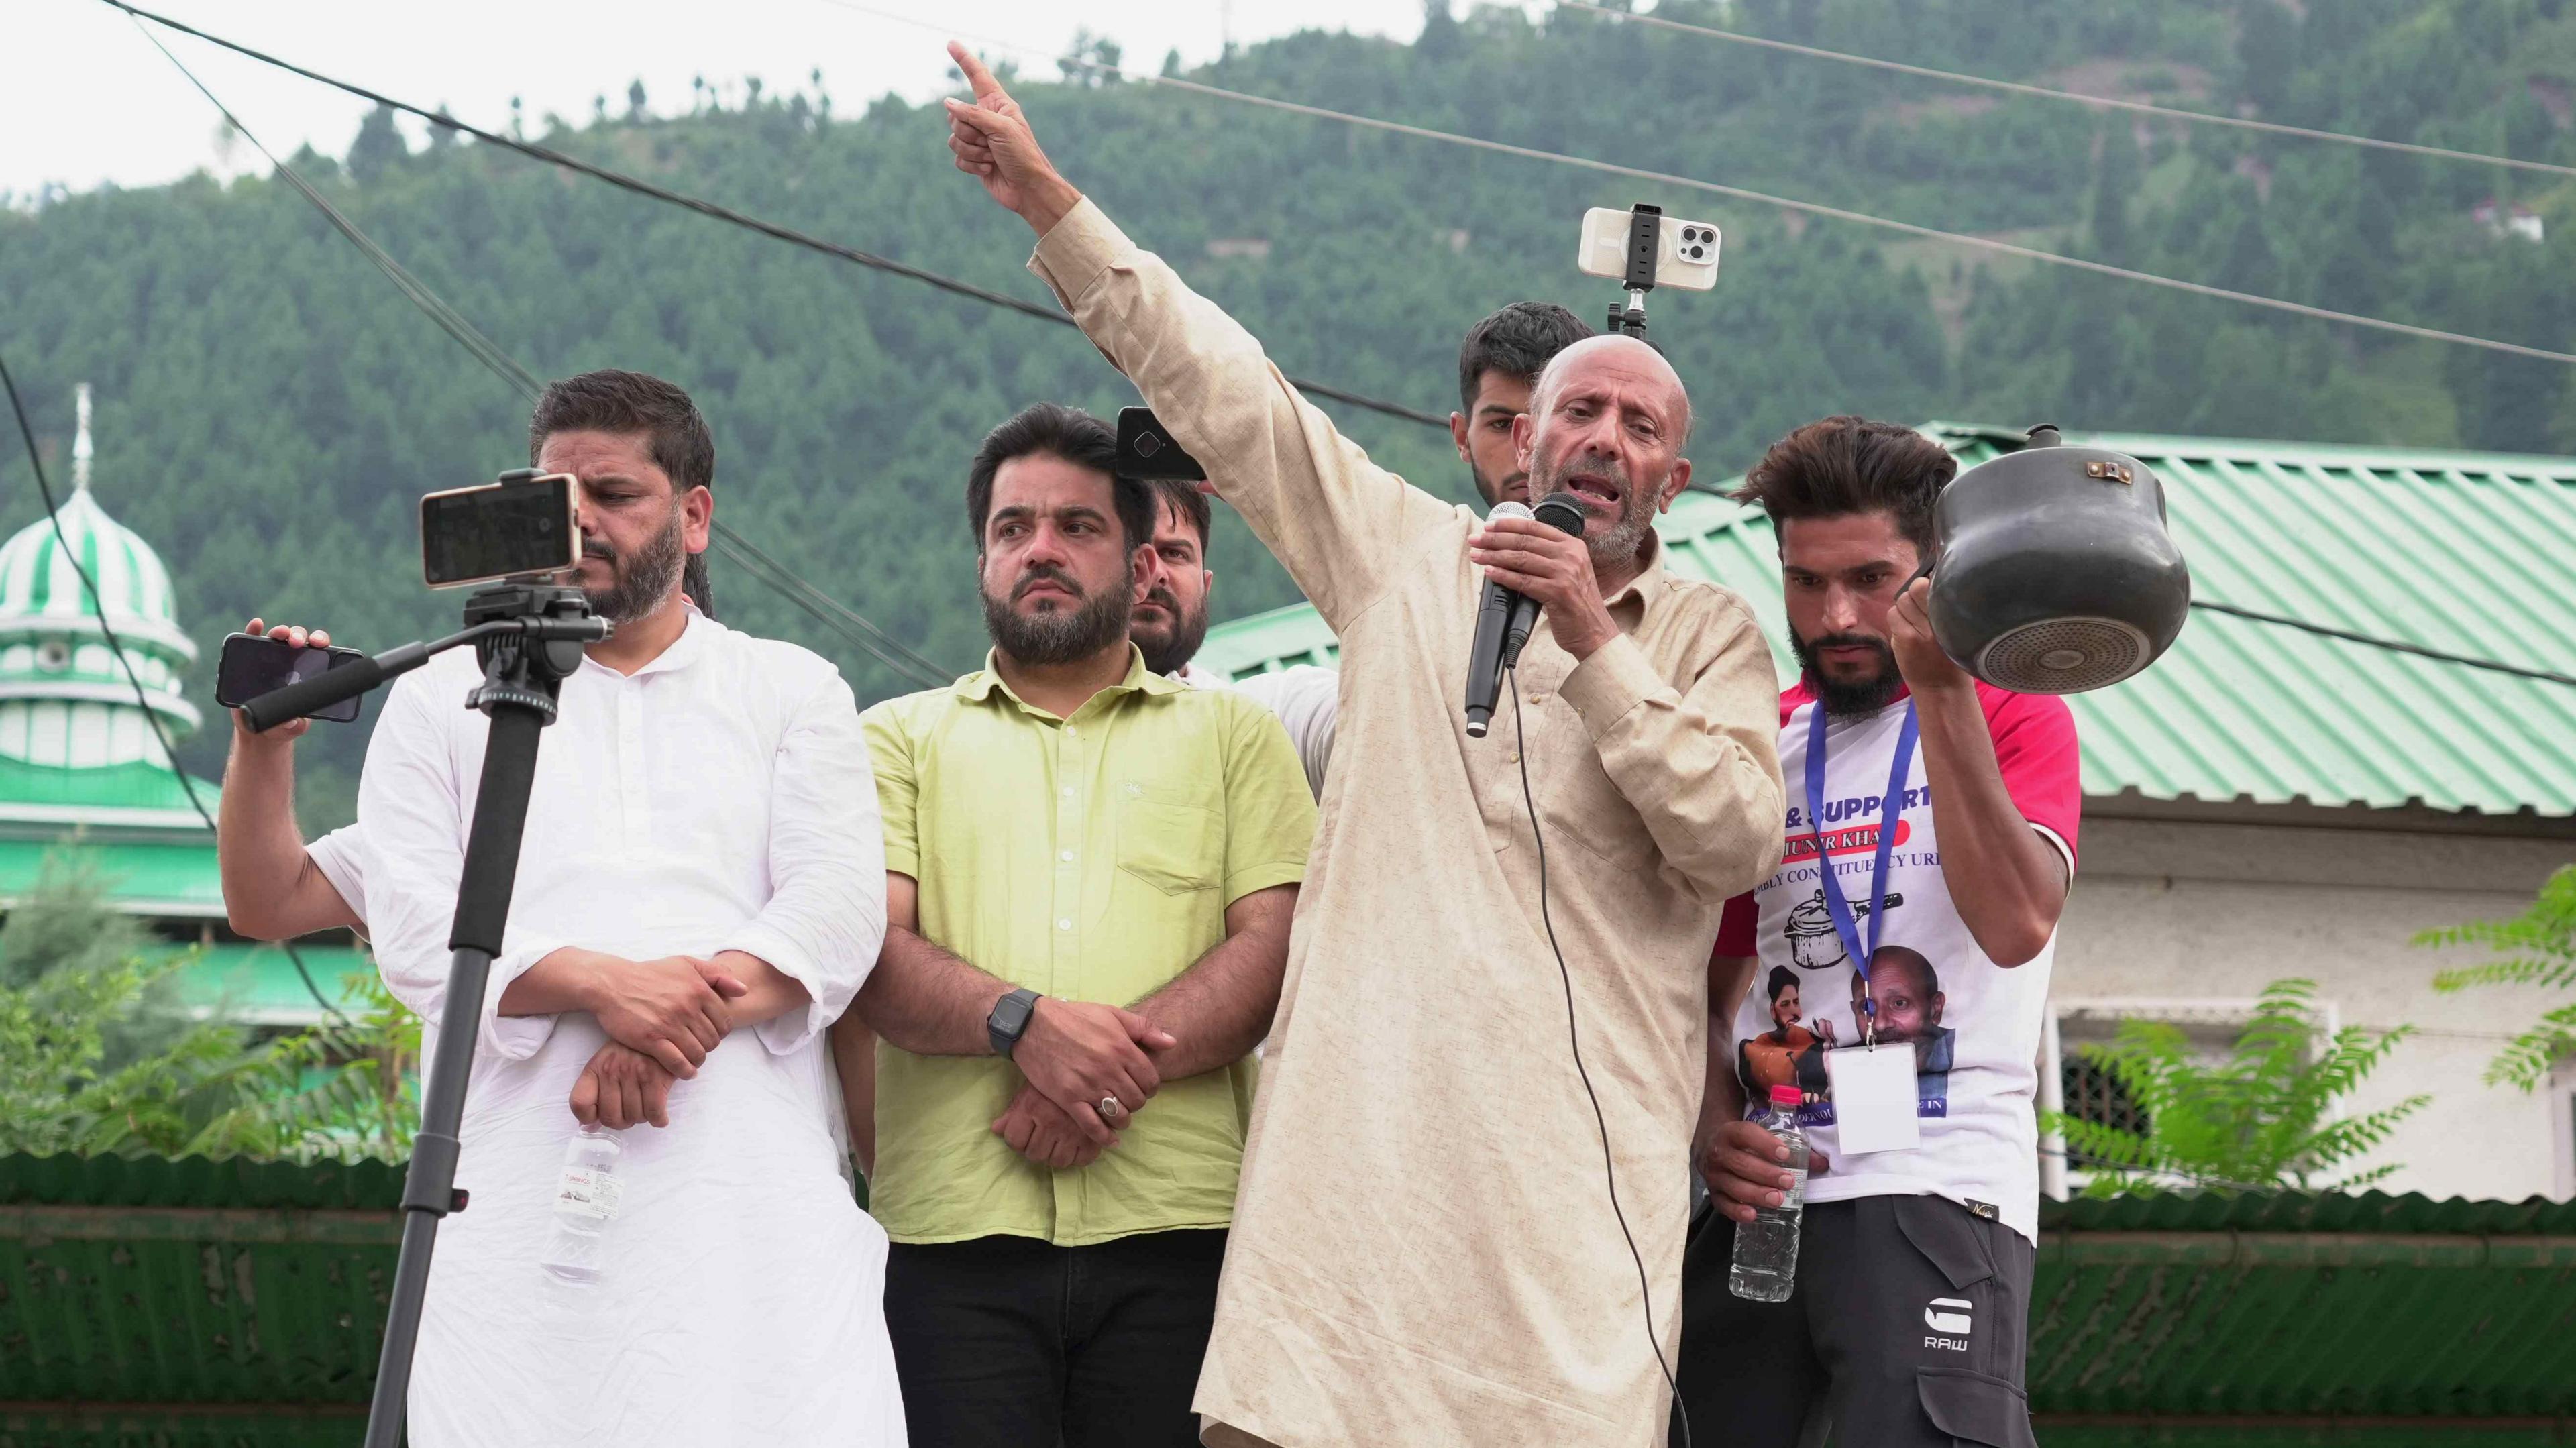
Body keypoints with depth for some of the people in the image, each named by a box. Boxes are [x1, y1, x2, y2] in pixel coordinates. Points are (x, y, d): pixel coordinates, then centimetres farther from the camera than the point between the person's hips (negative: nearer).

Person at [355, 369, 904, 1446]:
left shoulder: (793, 692, 18)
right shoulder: (443, 700, 18)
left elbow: (839, 913, 3)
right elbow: (413, 927, 4)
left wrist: (673, 1034, -14)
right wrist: (604, 984, -13)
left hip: (754, 1195, 0)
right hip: (519, 1188, 0)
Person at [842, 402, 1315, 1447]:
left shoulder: (1230, 732, 17)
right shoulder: (902, 737, 17)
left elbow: (1277, 947, 3)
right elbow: (876, 951, 2)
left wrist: (1123, 1063, -13)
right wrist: (1024, 1023, -17)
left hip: (1174, 1231, 0)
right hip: (955, 1230, 0)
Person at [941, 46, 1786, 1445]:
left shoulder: (1709, 633, 12)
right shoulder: (1407, 553, 16)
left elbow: (1736, 839, -2)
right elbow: (1221, 388, 17)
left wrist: (1595, 643, -7)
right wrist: (1046, 201, 17)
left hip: (1577, 1149, -1)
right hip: (1361, 1110, 1)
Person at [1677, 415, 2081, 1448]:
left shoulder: (2009, 716, 3)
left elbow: (2016, 926, -16)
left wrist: (1942, 687, -17)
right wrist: (1716, 1126, 1)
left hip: (1940, 1188, -5)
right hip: (1760, 1197, 5)